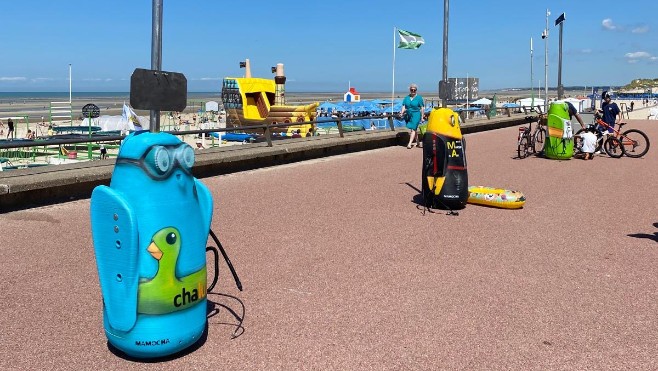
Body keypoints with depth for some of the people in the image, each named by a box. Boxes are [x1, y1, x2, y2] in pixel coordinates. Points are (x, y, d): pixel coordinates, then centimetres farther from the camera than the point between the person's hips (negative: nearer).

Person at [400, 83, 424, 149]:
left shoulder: (419, 98, 0)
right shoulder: (406, 98, 10)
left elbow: (422, 108, 0)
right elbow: (404, 106, 6)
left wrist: (422, 117, -3)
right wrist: (402, 112, -13)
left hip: (416, 114, -5)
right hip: (408, 115, 5)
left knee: (413, 129, -13)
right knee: (414, 129, 14)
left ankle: (410, 143, -19)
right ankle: (417, 142, 28)